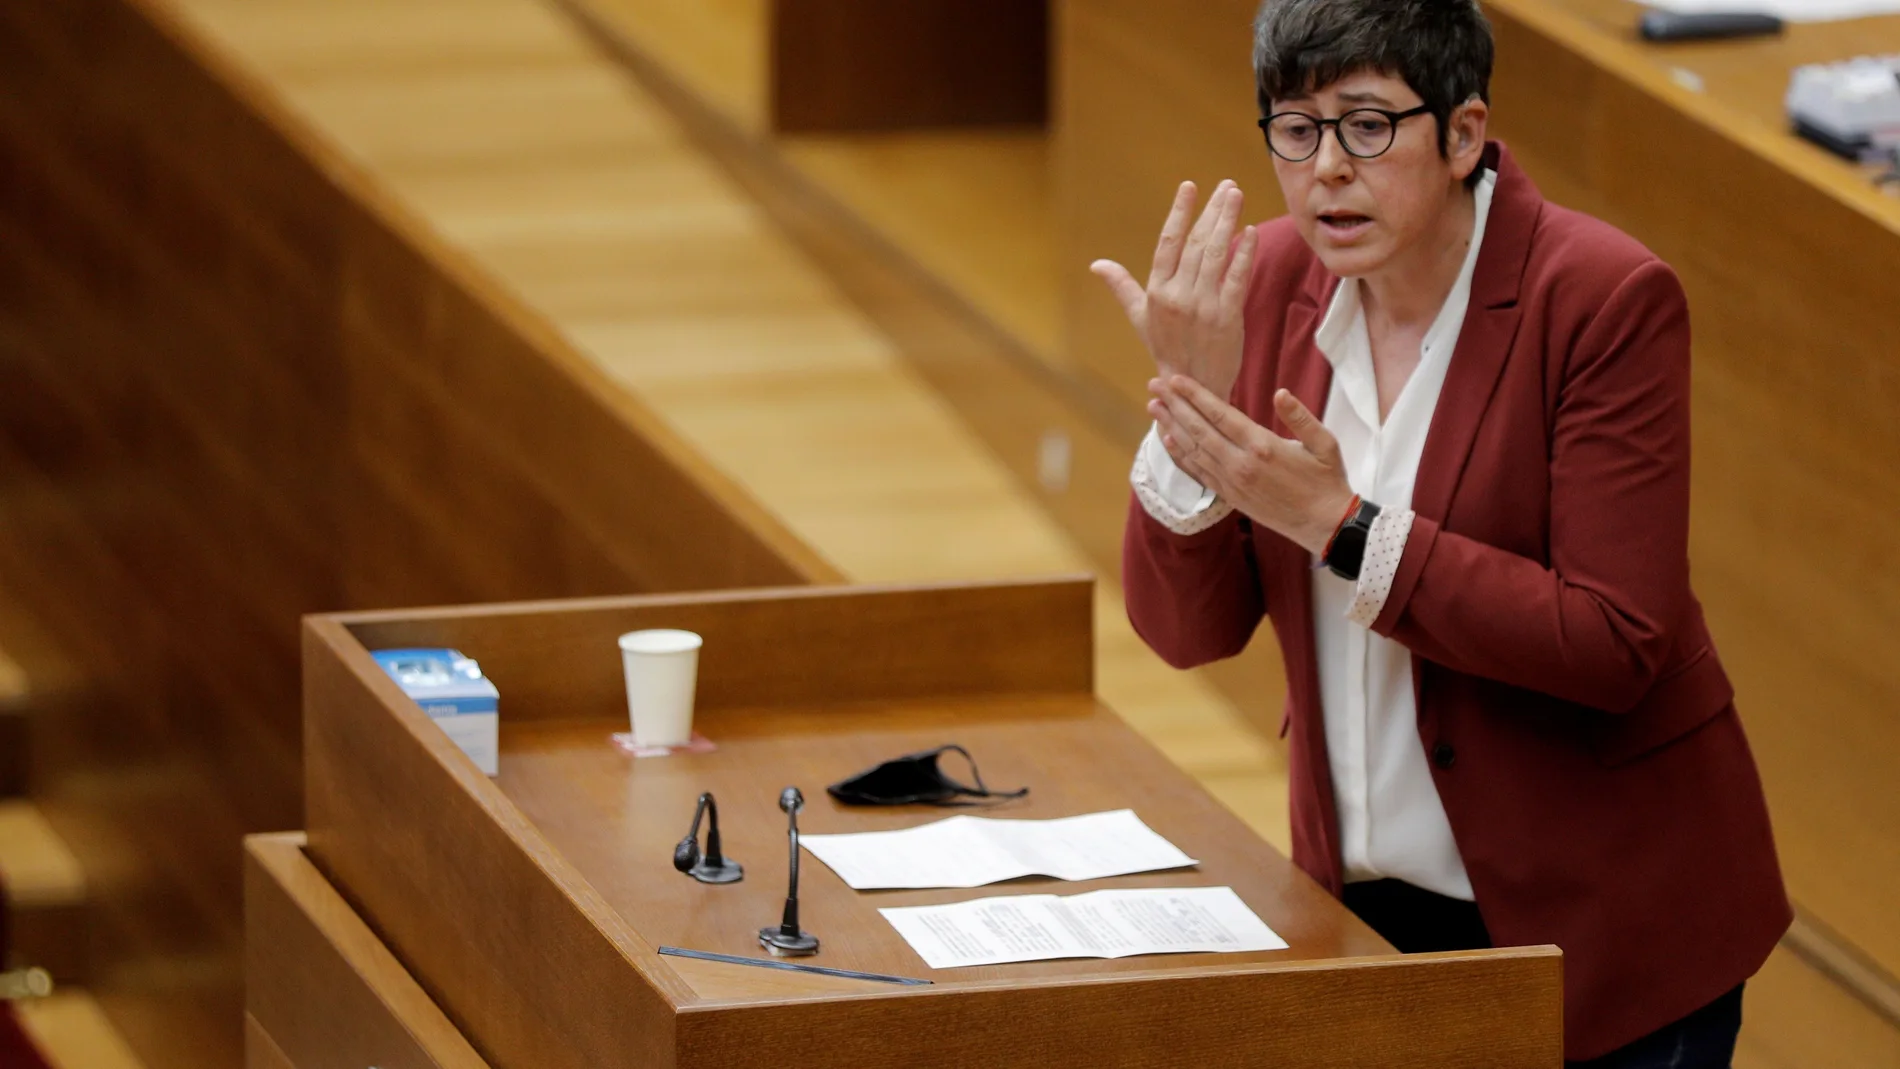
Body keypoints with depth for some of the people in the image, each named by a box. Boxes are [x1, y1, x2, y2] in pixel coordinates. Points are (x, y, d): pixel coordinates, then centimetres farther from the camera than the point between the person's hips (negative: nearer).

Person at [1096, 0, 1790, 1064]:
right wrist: (1191, 399, -19)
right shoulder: (1270, 282, -2)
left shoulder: (1606, 298, -17)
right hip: (1368, 894, 5)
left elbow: (1617, 646, -22)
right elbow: (1187, 631, -3)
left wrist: (1342, 526, -27)